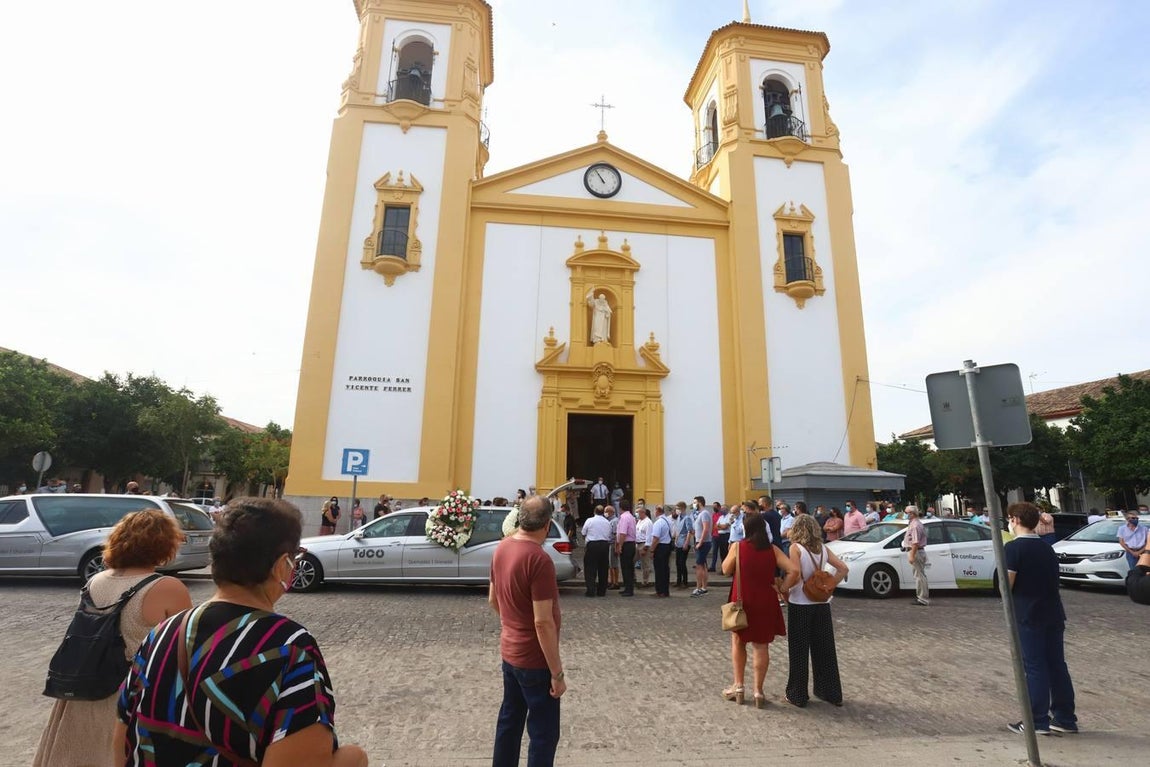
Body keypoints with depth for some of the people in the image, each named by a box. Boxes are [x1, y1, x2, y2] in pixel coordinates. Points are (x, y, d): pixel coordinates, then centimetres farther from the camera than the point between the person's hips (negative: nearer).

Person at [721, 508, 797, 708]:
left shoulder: (738, 546, -12)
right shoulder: (772, 549, -5)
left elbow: (726, 570, -2)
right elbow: (793, 571, -13)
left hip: (742, 601, -1)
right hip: (765, 603, 2)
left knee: (738, 642, 18)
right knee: (761, 646, 12)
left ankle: (738, 686, 22)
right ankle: (758, 690, 17)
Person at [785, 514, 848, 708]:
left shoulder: (796, 548, -12)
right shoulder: (823, 548, 3)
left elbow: (796, 577, -21)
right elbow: (843, 568, 2)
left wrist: (782, 587, -7)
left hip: (800, 604, -5)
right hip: (821, 603, 5)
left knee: (799, 651, 6)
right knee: (824, 649, 16)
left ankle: (797, 695, 16)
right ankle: (832, 693, 26)